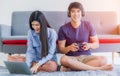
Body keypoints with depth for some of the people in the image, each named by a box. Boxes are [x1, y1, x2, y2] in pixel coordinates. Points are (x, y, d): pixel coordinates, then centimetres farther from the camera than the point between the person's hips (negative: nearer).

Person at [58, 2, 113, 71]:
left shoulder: (88, 25, 1)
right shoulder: (63, 29, -3)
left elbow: (97, 44, 5)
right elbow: (61, 49, -3)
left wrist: (89, 45, -18)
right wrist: (69, 48, -25)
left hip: (86, 57, 2)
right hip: (71, 58, -1)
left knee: (103, 60, -28)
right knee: (63, 59, -37)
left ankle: (69, 68, -26)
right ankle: (97, 68, -26)